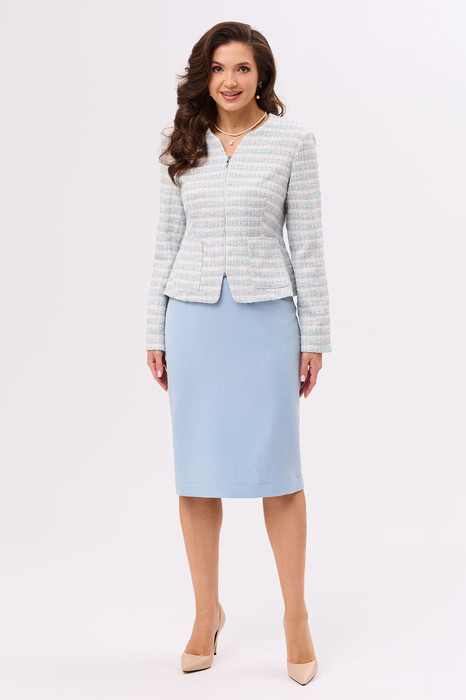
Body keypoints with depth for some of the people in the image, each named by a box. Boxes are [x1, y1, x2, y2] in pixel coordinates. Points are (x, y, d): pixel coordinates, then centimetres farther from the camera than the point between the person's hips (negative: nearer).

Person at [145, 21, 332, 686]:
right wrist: (156, 332, 7)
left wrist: (314, 334, -2)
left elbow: (306, 242, 1)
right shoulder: (182, 146, 8)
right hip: (194, 318, 3)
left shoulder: (292, 140, 1)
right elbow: (167, 242, 9)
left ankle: (296, 616, 19)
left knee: (277, 469, 1)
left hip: (265, 317, -2)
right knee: (196, 473, 7)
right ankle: (207, 611, 24)